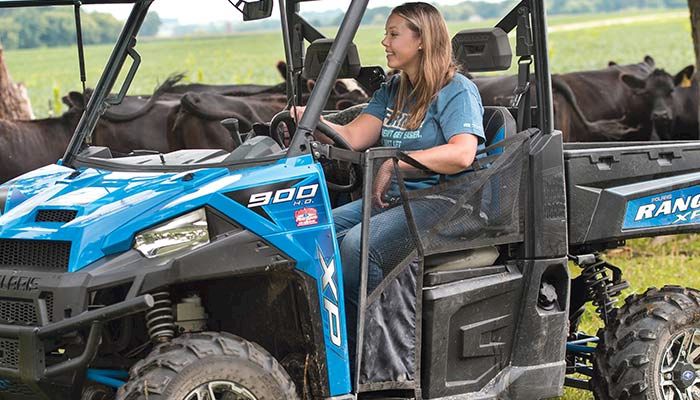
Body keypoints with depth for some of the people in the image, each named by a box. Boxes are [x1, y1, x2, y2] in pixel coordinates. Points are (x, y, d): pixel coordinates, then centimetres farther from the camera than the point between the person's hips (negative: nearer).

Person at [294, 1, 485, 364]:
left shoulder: (458, 91, -4)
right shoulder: (391, 93, 20)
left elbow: (462, 153, -21)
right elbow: (352, 137, 9)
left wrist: (395, 163, -22)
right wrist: (308, 119, -9)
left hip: (439, 202, -8)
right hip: (391, 198, 8)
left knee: (357, 245, -30)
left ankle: (361, 357, -20)